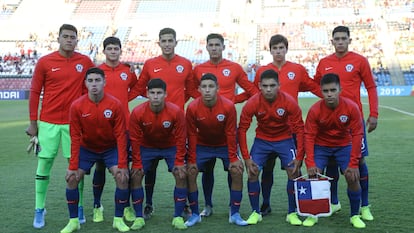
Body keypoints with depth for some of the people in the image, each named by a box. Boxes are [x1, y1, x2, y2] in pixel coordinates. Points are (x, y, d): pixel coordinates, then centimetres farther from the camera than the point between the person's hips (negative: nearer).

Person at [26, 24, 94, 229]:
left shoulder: (85, 62, 2)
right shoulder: (44, 62, -1)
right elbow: (34, 92, 2)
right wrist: (33, 123, 1)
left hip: (74, 122, 1)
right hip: (48, 122, 0)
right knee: (44, 164, 3)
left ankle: (79, 208, 16)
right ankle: (39, 210, 14)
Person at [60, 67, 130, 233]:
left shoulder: (115, 105, -20)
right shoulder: (77, 106, -17)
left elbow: (121, 136, -17)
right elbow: (75, 138, -13)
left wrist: (122, 165, -20)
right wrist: (73, 166, -15)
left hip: (111, 149, -1)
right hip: (86, 149, 1)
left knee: (122, 177, -17)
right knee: (72, 178, -10)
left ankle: (118, 219, 0)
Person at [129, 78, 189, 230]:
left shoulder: (176, 111, -27)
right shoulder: (137, 112, -25)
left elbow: (180, 139, -17)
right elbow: (135, 139, -15)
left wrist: (179, 162, -16)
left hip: (171, 147, 0)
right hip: (147, 147, 1)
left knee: (181, 176, -14)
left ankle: (178, 217, -2)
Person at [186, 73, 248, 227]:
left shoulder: (228, 106, -23)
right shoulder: (192, 108, -22)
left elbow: (231, 134, -15)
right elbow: (192, 135, -13)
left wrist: (233, 158, -15)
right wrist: (192, 160, -12)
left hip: (224, 145, 0)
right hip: (202, 146, 0)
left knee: (237, 171, -14)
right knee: (190, 173, -13)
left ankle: (234, 214, 0)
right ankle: (195, 214, 2)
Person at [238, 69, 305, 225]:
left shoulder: (289, 102, -23)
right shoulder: (252, 104, -22)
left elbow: (299, 129, -16)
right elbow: (242, 130, -16)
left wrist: (299, 157, -18)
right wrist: (246, 158, -19)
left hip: (285, 139, 0)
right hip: (262, 140, 1)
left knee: (294, 172, -12)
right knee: (252, 173, -11)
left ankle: (292, 213, 4)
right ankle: (255, 212, 5)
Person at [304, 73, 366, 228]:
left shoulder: (351, 107, -23)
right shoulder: (315, 110, -22)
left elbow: (357, 134, -18)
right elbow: (309, 136, -18)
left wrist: (353, 164, -20)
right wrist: (310, 163, -26)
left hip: (344, 145, 0)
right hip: (321, 146, 0)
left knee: (353, 177, -13)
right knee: (313, 176, -13)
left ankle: (355, 216, 7)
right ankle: (312, 215, 7)